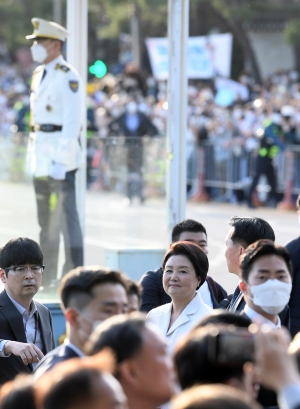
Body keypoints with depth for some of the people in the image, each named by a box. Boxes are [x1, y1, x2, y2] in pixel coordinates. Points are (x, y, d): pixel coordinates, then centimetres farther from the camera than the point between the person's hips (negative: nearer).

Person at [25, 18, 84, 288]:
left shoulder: (68, 77, -12)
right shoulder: (39, 75, 15)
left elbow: (72, 122, -16)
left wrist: (61, 160, -20)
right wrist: (32, 155, 15)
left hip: (60, 156, -9)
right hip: (41, 156, 9)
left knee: (66, 216, -8)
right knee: (46, 218, 13)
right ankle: (48, 275, 19)